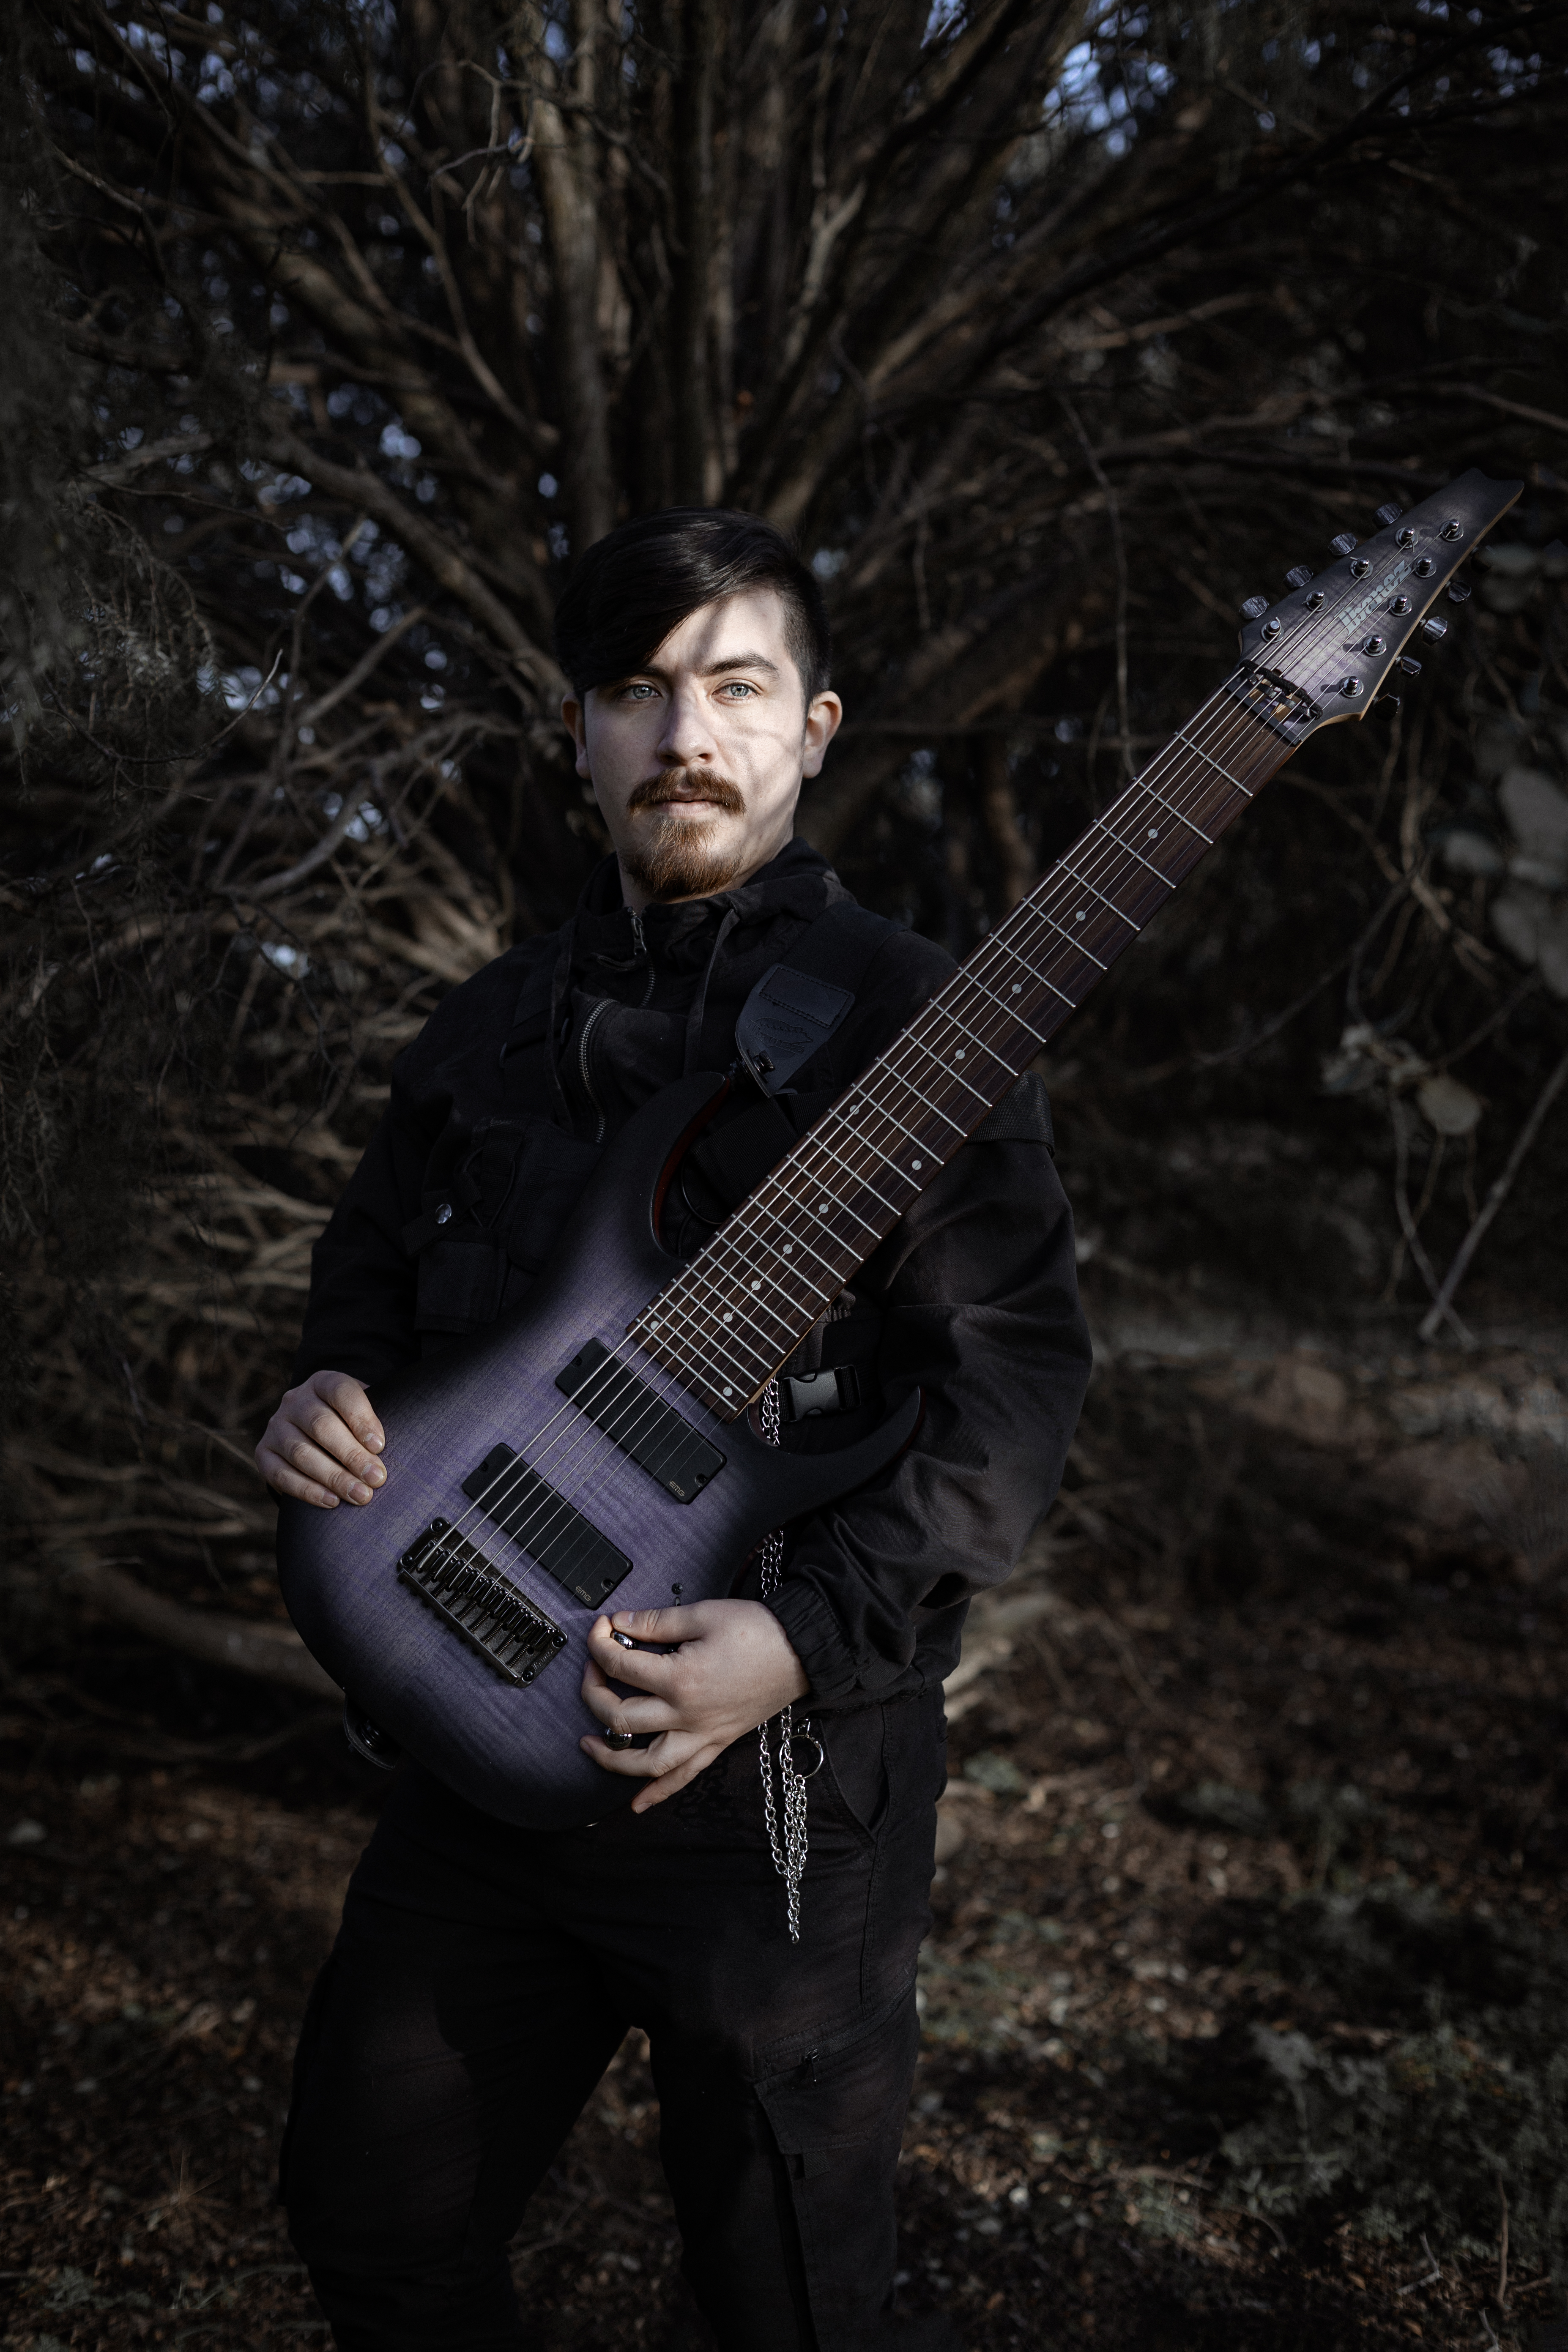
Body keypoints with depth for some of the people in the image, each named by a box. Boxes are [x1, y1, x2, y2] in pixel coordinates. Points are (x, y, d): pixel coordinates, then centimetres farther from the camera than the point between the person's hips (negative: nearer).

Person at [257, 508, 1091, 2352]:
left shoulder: (907, 1021, -9)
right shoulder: (490, 1028, 9)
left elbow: (1012, 1378, -14)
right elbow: (371, 1273, 20)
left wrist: (814, 1635, -25)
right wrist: (327, 1393, -3)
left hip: (785, 1770, -5)